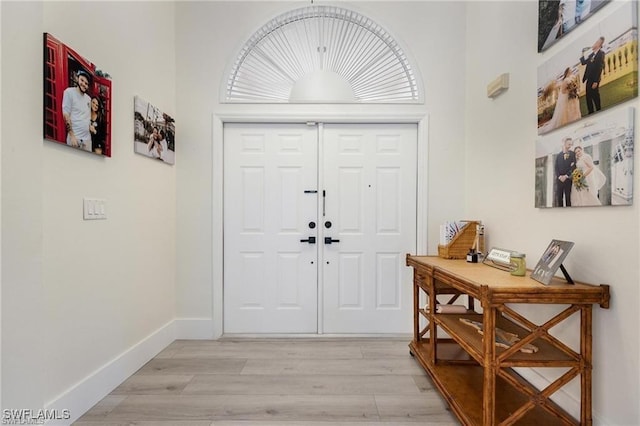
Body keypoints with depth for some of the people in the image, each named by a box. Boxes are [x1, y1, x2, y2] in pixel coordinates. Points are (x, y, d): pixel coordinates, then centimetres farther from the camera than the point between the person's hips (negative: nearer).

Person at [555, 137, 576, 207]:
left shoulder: (573, 154, 7)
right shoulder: (558, 155, 13)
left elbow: (573, 166, -2)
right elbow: (556, 168, 6)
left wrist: (566, 176, -12)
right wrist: (559, 176, -9)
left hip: (568, 179, -2)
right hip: (559, 179, 2)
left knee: (568, 198, -3)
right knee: (559, 198, 0)